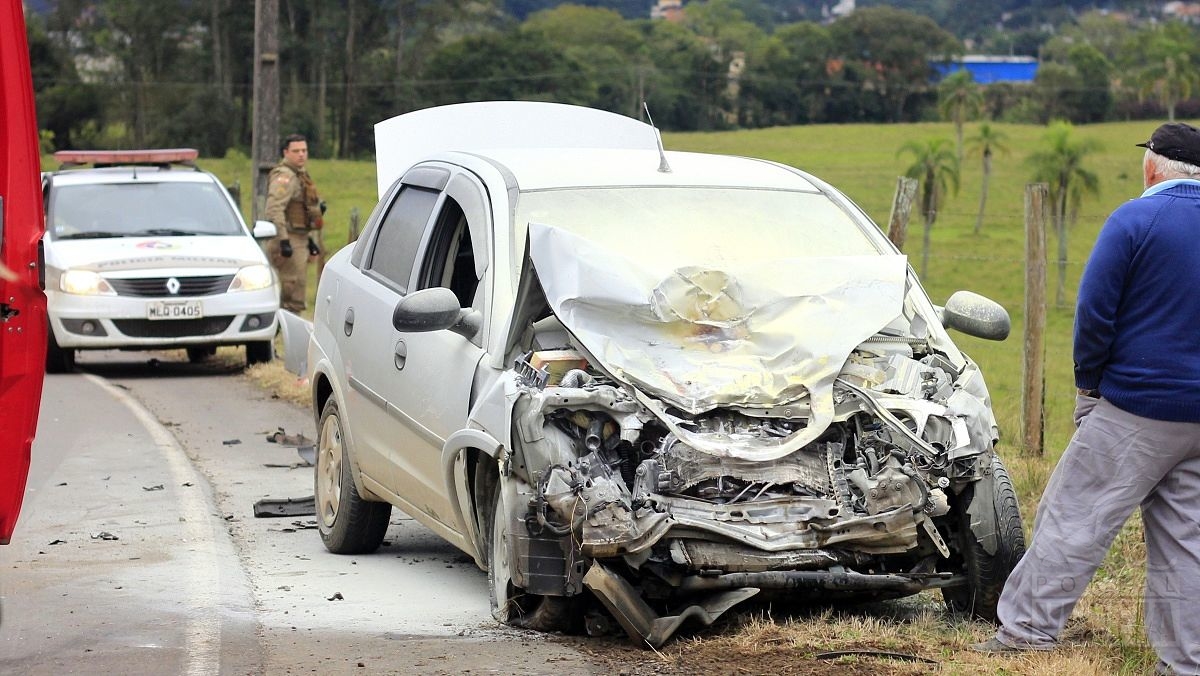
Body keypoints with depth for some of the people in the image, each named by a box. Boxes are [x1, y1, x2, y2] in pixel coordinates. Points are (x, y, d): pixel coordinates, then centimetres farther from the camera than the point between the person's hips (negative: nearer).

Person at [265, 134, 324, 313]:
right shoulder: (284, 176, -13)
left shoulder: (300, 175, 20)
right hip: (289, 241, -10)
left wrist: (310, 241, 25)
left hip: (299, 240, 10)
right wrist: (284, 241, -29)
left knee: (289, 297, 16)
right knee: (294, 298, -11)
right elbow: (274, 210, -25)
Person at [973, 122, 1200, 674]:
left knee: (1073, 516, 0)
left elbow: (1095, 311, -10)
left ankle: (1027, 628, 0)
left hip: (1136, 408, -6)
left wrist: (1088, 382, 2)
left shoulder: (1135, 220, -10)